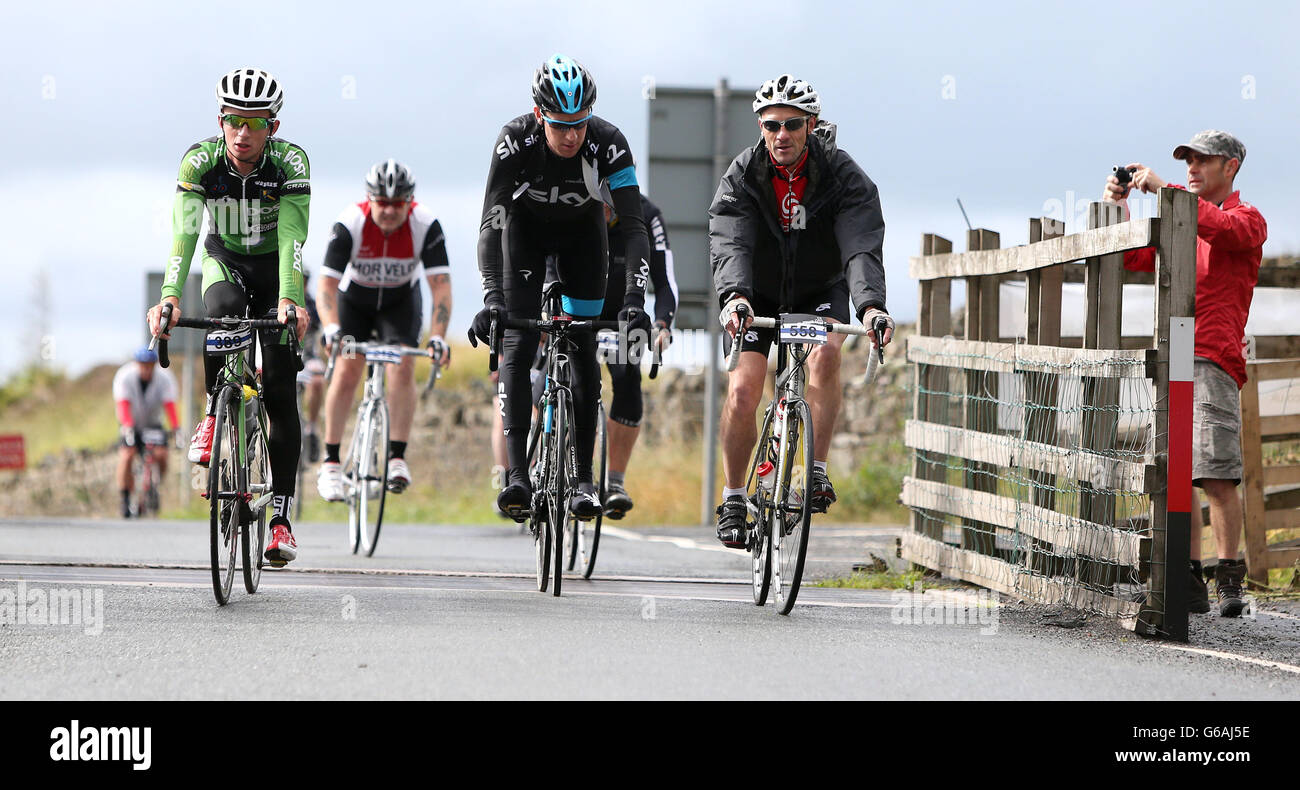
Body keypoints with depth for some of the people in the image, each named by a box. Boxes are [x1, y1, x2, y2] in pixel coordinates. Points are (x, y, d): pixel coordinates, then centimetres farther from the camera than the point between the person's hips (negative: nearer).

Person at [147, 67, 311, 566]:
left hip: (274, 269, -1)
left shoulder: (290, 162, -26)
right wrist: (169, 297, -49)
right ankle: (216, 415, -12)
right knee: (222, 312, -36)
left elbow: (292, 236, -37)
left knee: (280, 392, -10)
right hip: (225, 262, 1)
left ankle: (281, 517, -6)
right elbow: (184, 231, -34)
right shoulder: (200, 161, -24)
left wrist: (289, 300, -52)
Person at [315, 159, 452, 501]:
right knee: (347, 369, -16)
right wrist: (332, 329, -50)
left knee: (403, 366, -19)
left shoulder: (425, 226, -29)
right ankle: (331, 462, -7)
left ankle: (398, 458, -12)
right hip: (354, 298, -1)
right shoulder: (349, 225, -31)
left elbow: (440, 286, -30)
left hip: (400, 300, 1)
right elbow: (327, 285, -33)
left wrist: (437, 337, -44)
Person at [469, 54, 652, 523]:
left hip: (582, 231, 1)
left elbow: (634, 227, -34)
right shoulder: (515, 141, -34)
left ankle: (584, 478, 1)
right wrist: (491, 298, -49)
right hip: (526, 228, -1)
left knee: (583, 348, -6)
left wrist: (634, 300, -46)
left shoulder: (608, 143, -33)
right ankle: (517, 476, -22)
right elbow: (491, 223, -37)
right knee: (518, 343, -16)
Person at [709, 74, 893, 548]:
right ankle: (733, 499, 4)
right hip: (758, 298, 0)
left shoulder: (844, 176, -21)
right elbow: (729, 246, -34)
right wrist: (733, 296, -55)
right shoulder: (741, 178, -19)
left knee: (825, 354, -31)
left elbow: (861, 248, -33)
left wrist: (871, 305, -52)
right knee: (742, 391, -15)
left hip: (820, 292, 0)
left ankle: (817, 471, -21)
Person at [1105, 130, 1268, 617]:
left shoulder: (1247, 220, 3)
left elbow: (1217, 227, -18)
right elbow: (1134, 258, 22)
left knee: (1216, 476, -13)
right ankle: (1190, 582, 5)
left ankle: (1229, 580, -8)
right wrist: (1118, 208, 9)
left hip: (1212, 361, -7)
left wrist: (1162, 188, -19)